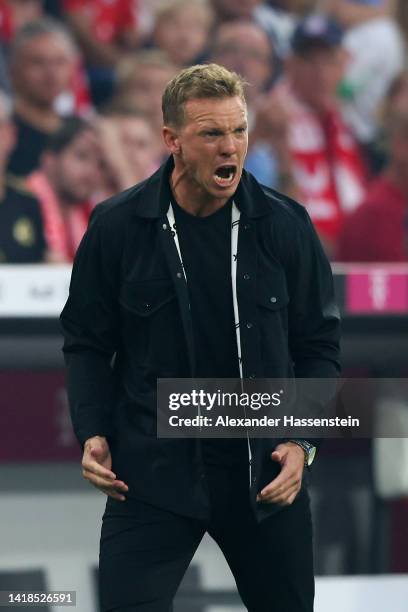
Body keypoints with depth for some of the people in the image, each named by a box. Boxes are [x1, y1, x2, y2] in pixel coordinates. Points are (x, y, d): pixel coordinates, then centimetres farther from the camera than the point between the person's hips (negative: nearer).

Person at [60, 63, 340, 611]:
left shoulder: (285, 226, -2)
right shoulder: (117, 227, -5)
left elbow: (318, 345, 6)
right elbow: (87, 343, 6)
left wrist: (301, 442, -6)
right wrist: (92, 433, -7)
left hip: (266, 477, 2)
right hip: (151, 474, -2)